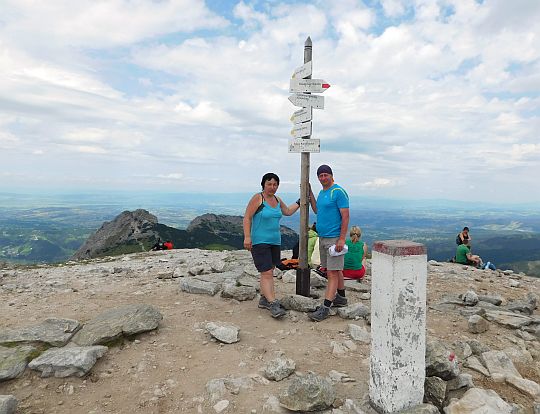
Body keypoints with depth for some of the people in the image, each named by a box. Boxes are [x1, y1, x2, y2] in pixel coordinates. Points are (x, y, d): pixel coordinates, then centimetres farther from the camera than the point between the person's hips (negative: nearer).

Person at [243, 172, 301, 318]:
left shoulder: (277, 200, 12)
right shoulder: (257, 198, -9)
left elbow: (288, 212, 28)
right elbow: (247, 218, -12)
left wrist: (300, 201, 26)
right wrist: (247, 237, -19)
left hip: (275, 241, 7)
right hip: (259, 242, -7)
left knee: (269, 272, 12)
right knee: (266, 273, -11)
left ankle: (264, 299, 23)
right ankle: (273, 304, -10)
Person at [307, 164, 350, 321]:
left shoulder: (338, 192, -11)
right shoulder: (321, 192, 15)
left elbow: (345, 216, -15)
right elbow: (317, 211, 24)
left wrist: (342, 239, -21)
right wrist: (310, 193, 18)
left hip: (334, 238, -9)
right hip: (322, 238, 9)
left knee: (333, 273, -7)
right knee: (336, 270, 17)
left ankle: (325, 308, -8)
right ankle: (341, 298, 30)